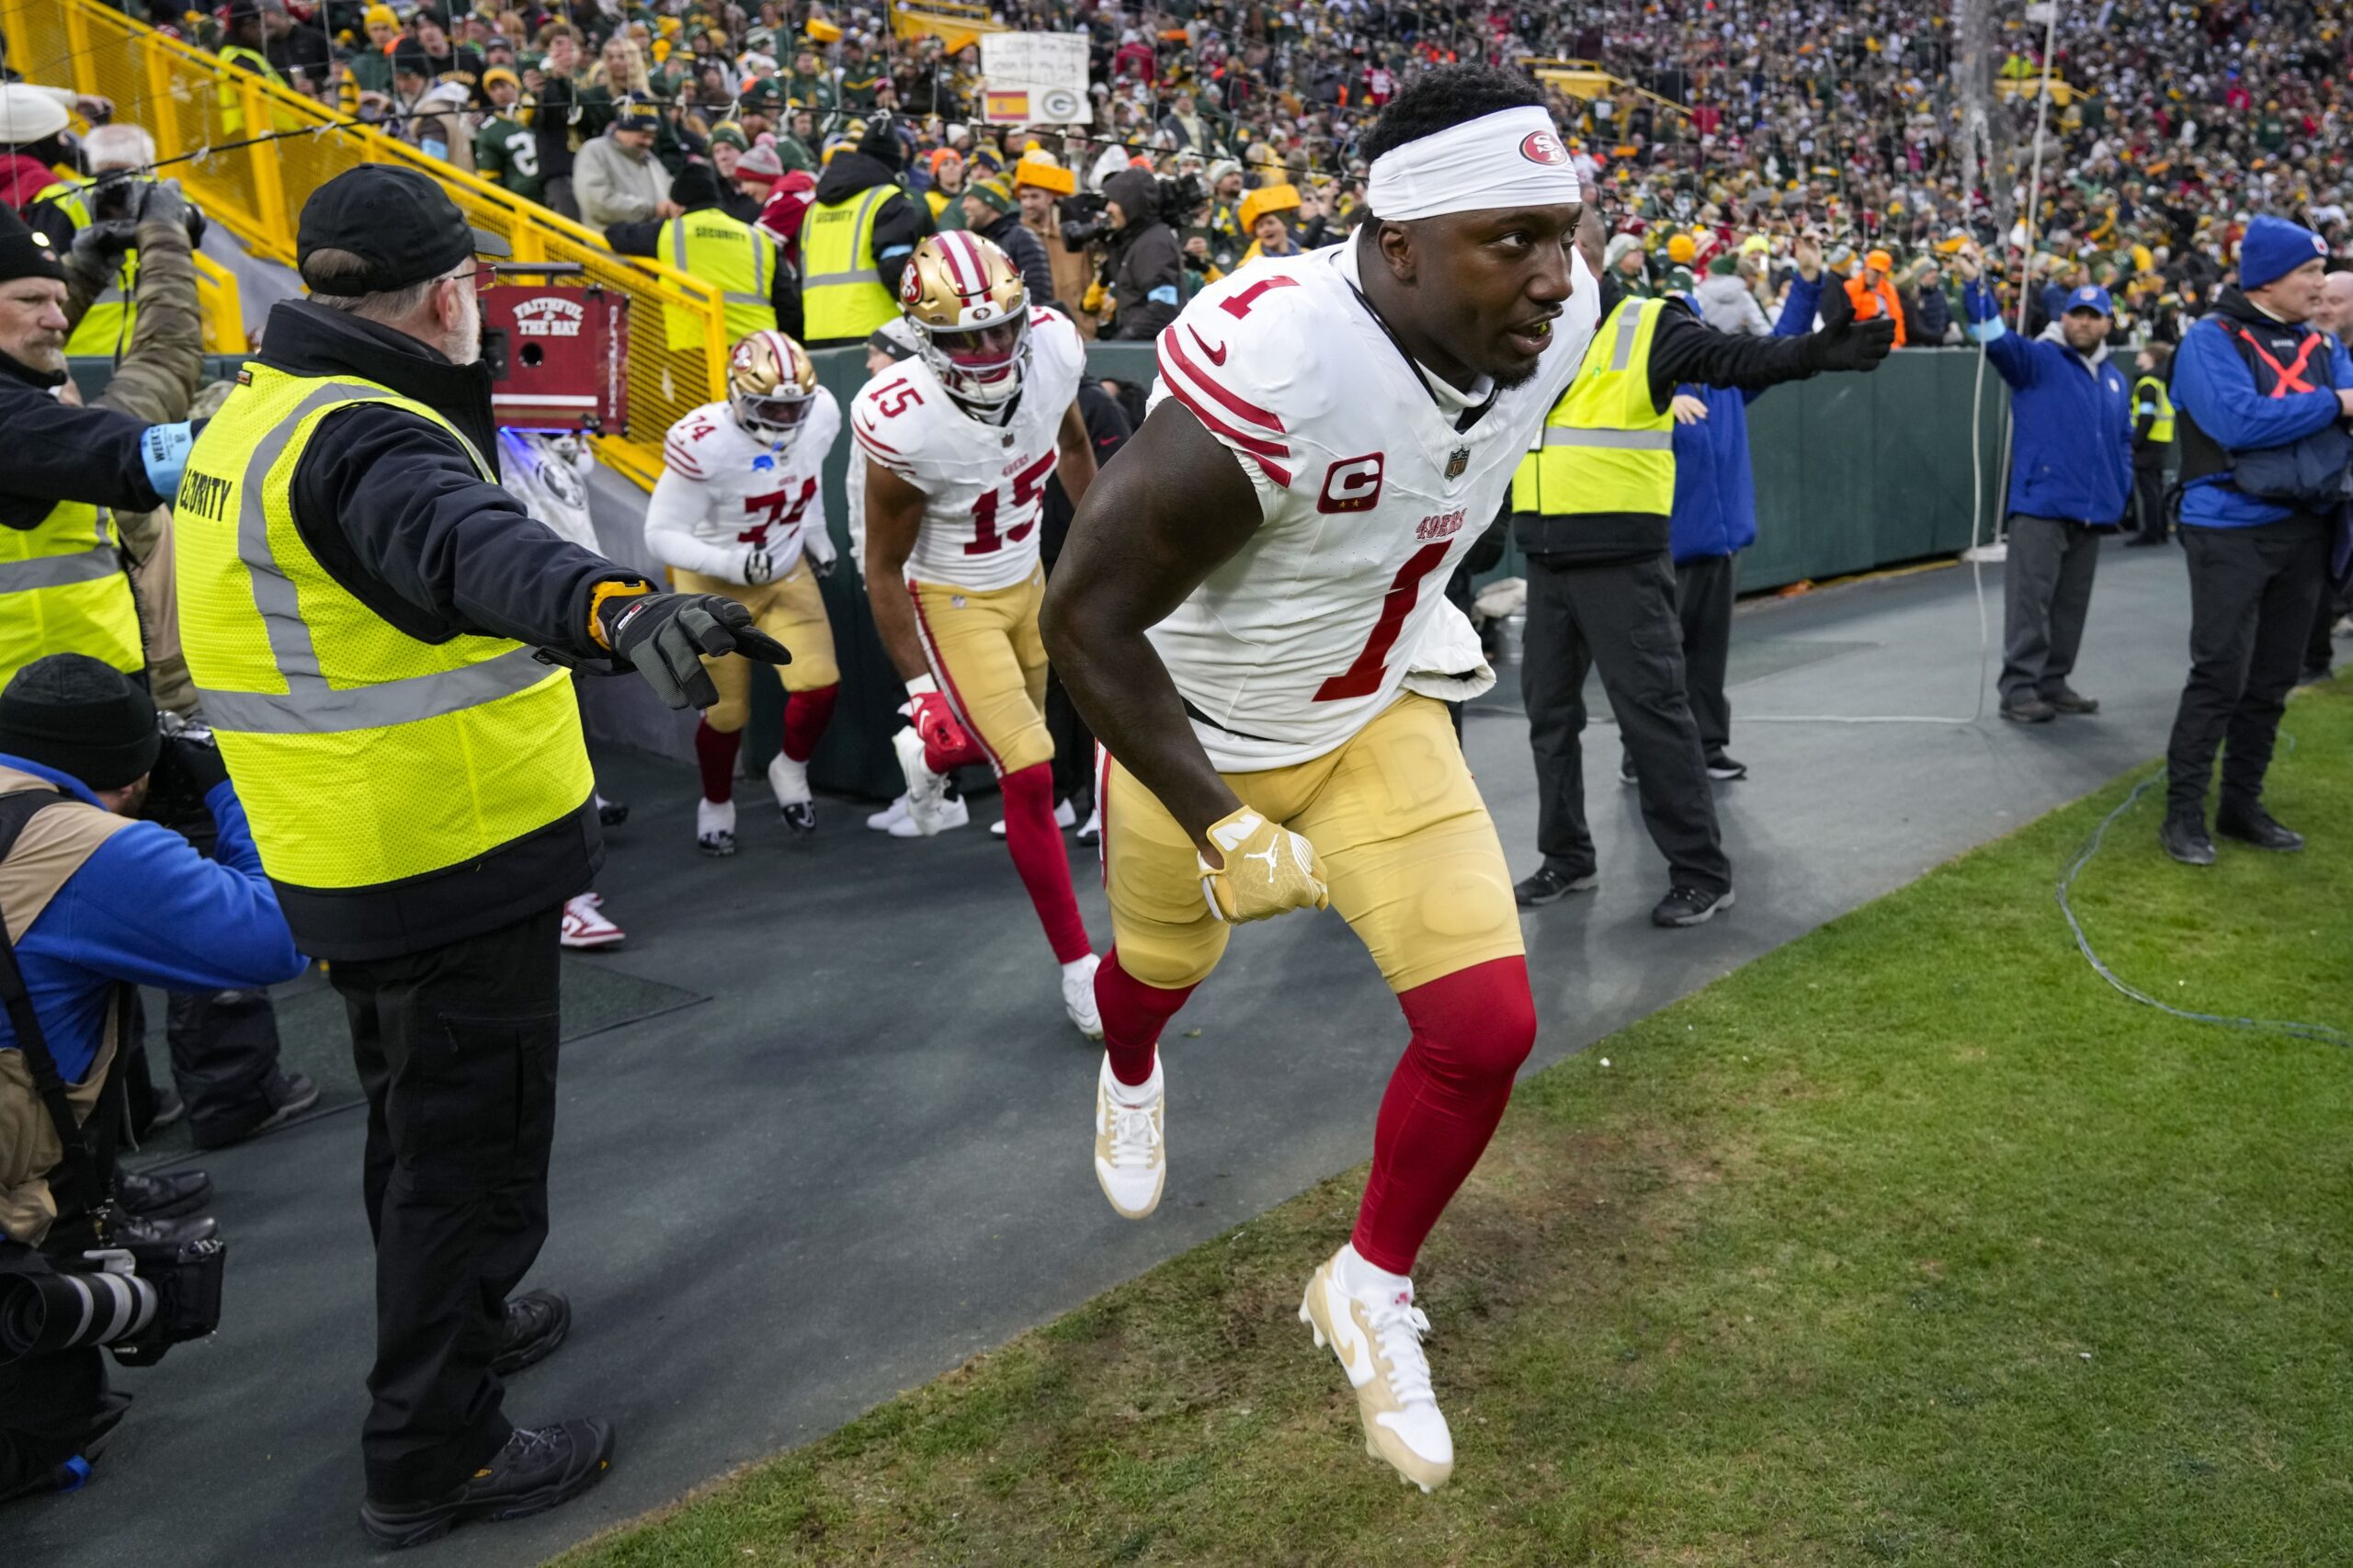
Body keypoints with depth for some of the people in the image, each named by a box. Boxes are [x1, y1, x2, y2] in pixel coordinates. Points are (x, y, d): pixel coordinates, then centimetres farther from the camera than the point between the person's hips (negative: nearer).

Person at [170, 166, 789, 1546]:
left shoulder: (264, 412, 9)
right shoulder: (370, 441, -25)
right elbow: (473, 548, -47)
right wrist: (617, 605, -66)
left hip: (354, 859, 10)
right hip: (454, 863, -10)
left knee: (422, 1117, 26)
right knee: (471, 1148, 4)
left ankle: (456, 1322, 47)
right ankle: (434, 1458, 17)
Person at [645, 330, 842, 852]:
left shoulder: (820, 414, -15)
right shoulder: (703, 443, -32)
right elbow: (662, 535, -25)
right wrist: (731, 563, -37)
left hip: (787, 573, 4)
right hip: (716, 586, -4)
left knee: (819, 685, -14)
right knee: (727, 713, 5)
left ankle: (791, 770, 18)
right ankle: (716, 805, 36)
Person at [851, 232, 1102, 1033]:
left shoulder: (1051, 349, -20)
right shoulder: (905, 425, -33)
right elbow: (884, 571, -19)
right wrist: (919, 687, -17)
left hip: (1026, 579, 6)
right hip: (950, 602, -6)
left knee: (1024, 736, 22)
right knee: (1030, 773, -11)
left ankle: (929, 754, 58)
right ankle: (1078, 963, 4)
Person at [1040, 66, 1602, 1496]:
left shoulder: (1551, 327, -16)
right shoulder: (1267, 370, -37)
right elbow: (1087, 617, -29)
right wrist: (1226, 833, -27)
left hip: (1375, 716, 4)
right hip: (1191, 731, -4)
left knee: (1487, 1025, -7)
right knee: (1167, 964, 24)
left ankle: (1372, 1291, 22)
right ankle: (1132, 1073, 65)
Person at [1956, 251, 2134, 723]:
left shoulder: (2115, 380, 17)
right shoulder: (2038, 359, -2)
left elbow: (2124, 442, 25)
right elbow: (1997, 338, -20)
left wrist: (2122, 493, 14)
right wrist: (1975, 284, -33)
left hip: (2092, 513, 7)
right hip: (2040, 506, -6)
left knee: (2072, 604, 12)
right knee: (2030, 600, -7)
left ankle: (2054, 683, 21)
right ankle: (2019, 689, -3)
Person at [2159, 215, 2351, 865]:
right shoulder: (2211, 341, -8)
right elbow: (2240, 421, -21)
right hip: (2232, 530, -7)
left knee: (2271, 682, 12)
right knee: (2219, 677, -7)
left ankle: (2242, 804, 22)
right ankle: (2183, 813, 1)